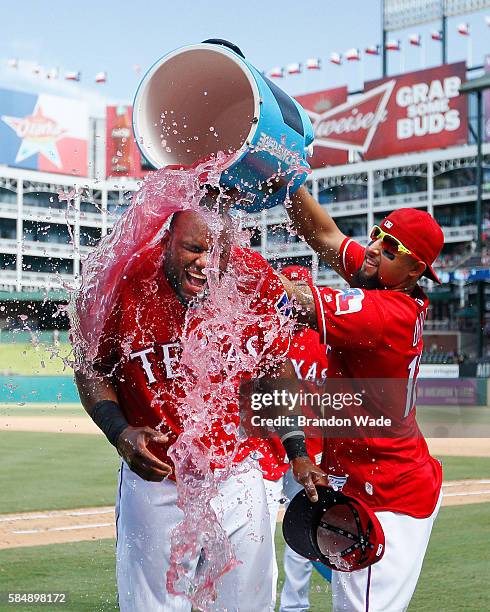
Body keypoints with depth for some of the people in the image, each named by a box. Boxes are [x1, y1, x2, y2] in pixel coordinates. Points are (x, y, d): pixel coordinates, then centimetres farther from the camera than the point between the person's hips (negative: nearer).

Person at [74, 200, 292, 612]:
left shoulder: (257, 278, -12)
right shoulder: (124, 281, -16)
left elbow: (274, 369, 2)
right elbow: (91, 367, -2)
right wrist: (120, 432, -18)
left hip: (241, 480, 2)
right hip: (154, 480, -1)